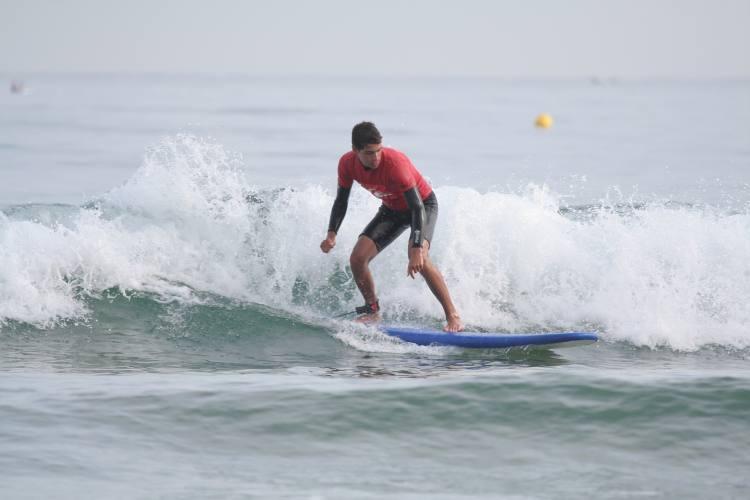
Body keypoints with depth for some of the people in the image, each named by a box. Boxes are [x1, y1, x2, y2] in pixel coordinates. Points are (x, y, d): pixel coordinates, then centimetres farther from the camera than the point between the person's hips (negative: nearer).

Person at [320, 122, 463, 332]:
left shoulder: (395, 163, -36)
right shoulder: (347, 164, -18)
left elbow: (417, 208, -37)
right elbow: (341, 202, -2)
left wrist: (417, 249, -47)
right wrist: (331, 234, -18)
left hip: (424, 204, -6)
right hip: (392, 210, 6)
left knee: (418, 258, -31)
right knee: (357, 258, -9)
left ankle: (452, 316, -25)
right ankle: (373, 311, 13)